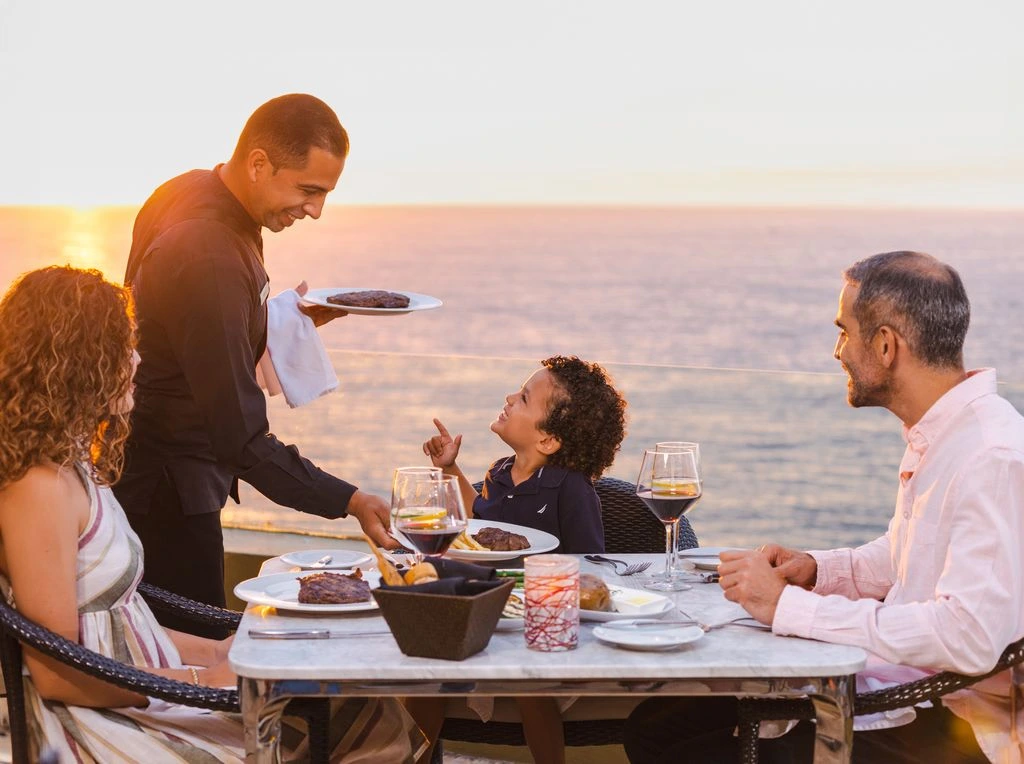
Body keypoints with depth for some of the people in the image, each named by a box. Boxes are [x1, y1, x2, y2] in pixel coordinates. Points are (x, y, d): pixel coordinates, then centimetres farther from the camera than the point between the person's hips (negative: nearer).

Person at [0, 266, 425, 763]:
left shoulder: (71, 467, 13)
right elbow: (56, 675, -18)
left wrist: (216, 653, 10)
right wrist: (199, 681, -13)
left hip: (143, 693, 9)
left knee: (379, 716, -6)